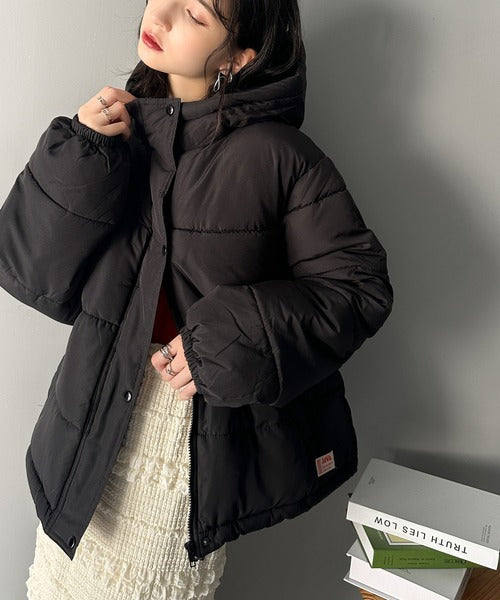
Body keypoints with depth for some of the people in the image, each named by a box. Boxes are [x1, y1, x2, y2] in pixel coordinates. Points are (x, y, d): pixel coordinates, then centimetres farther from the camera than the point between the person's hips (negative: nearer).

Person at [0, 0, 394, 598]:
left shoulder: (277, 155, -11)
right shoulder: (116, 126, 1)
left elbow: (358, 284, -8)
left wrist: (227, 342, -17)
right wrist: (81, 153, -15)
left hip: (212, 429, -3)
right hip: (100, 417, 4)